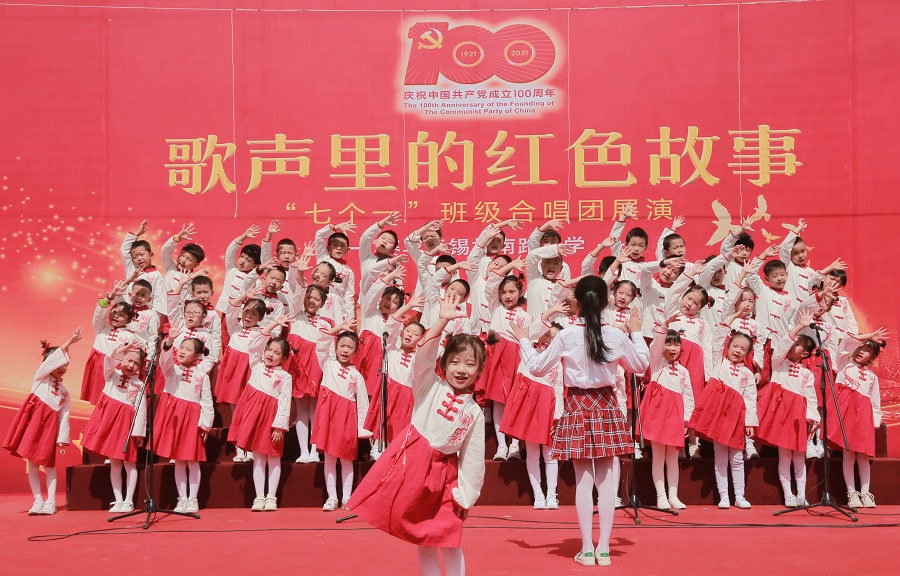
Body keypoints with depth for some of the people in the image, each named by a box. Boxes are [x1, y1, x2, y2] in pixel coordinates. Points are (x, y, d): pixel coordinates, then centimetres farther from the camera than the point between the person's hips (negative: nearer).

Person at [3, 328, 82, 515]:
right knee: (32, 463, -1)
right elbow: (52, 360, -10)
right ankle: (38, 501, 5)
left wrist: (62, 440, 0)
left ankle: (50, 502, 1)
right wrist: (69, 341, -20)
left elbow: (64, 416, 9)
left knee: (49, 464, 0)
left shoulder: (65, 393, 16)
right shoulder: (40, 377, 8)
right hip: (34, 419, -2)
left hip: (50, 425, 2)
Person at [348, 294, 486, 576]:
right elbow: (423, 356, -19)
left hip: (443, 472, 1)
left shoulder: (475, 413, 2)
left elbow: (473, 459, 3)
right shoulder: (431, 386, -1)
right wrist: (442, 320, -28)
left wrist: (466, 496, 0)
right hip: (410, 461, -1)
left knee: (449, 541, 0)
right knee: (423, 540, 7)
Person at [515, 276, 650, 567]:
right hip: (606, 407, 1)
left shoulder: (566, 336, -10)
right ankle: (604, 549, 11)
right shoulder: (617, 336, -5)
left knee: (583, 480, 5)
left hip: (577, 407, -1)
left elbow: (537, 367, -2)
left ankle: (587, 550, 8)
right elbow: (641, 364, 10)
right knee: (606, 479, 8)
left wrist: (524, 341, 13)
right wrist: (636, 333, 23)